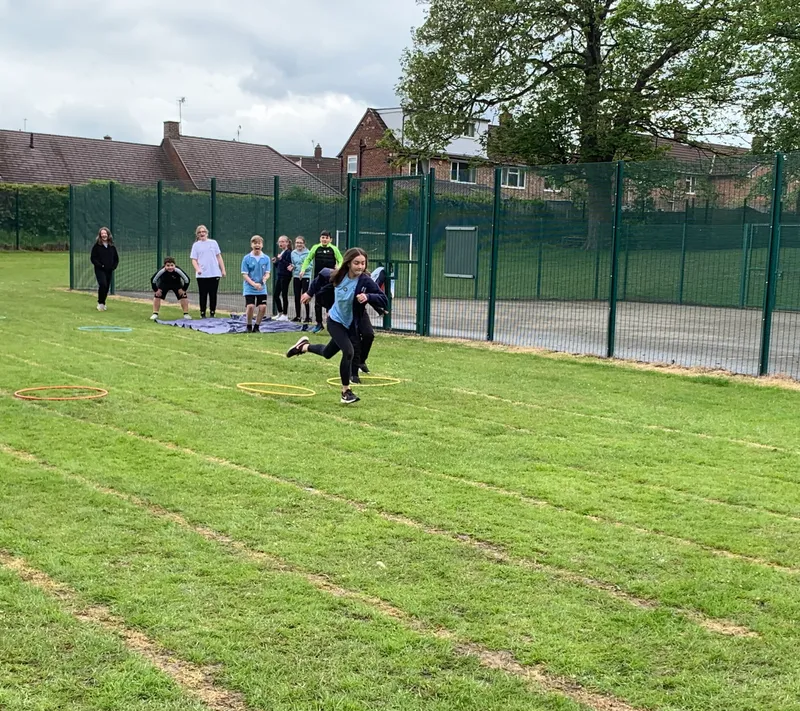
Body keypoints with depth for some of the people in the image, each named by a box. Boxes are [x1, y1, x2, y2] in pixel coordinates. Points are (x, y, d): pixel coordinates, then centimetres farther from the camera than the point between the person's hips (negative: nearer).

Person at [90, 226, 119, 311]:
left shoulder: (112, 246, 10)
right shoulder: (96, 246, -2)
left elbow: (116, 258, 16)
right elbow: (93, 258, -4)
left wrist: (114, 266, 0)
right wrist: (100, 265, -15)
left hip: (109, 271, 4)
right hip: (99, 270, -4)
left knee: (107, 287, 7)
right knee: (103, 285, -20)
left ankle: (102, 303, 24)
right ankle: (100, 303, -8)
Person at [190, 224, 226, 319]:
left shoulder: (213, 242, 10)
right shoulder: (196, 245, 6)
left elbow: (219, 257, 12)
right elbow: (194, 260, 1)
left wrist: (223, 269, 7)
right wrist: (197, 269, -17)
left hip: (215, 274, 1)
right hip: (202, 275, -1)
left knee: (213, 295, 4)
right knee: (203, 295, 1)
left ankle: (213, 313, 11)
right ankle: (202, 314, 9)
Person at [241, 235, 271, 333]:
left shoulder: (266, 258, 0)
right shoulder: (247, 258, -6)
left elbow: (267, 273, 2)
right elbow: (244, 275, -7)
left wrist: (265, 278, -22)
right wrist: (254, 284, -20)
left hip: (262, 288, 2)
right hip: (249, 288, -2)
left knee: (263, 307, -7)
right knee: (250, 306, -14)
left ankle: (257, 326, 14)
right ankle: (249, 326, 8)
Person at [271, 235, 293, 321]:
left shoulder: (288, 252, -10)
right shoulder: (280, 253, 15)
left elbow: (288, 264, -19)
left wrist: (281, 259, -27)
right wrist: (275, 262, 3)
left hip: (285, 276, -9)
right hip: (279, 275, 9)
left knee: (284, 295, -2)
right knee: (275, 295, 10)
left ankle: (285, 315, 6)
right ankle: (280, 313, 22)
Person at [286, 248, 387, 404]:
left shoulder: (366, 282, -24)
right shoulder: (338, 276, -16)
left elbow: (384, 301, -30)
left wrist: (368, 297, -47)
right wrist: (310, 293, 17)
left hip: (351, 325, 2)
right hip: (335, 321, -2)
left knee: (327, 353, 21)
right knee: (348, 352, -21)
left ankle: (304, 346, 54)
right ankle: (346, 392, -5)